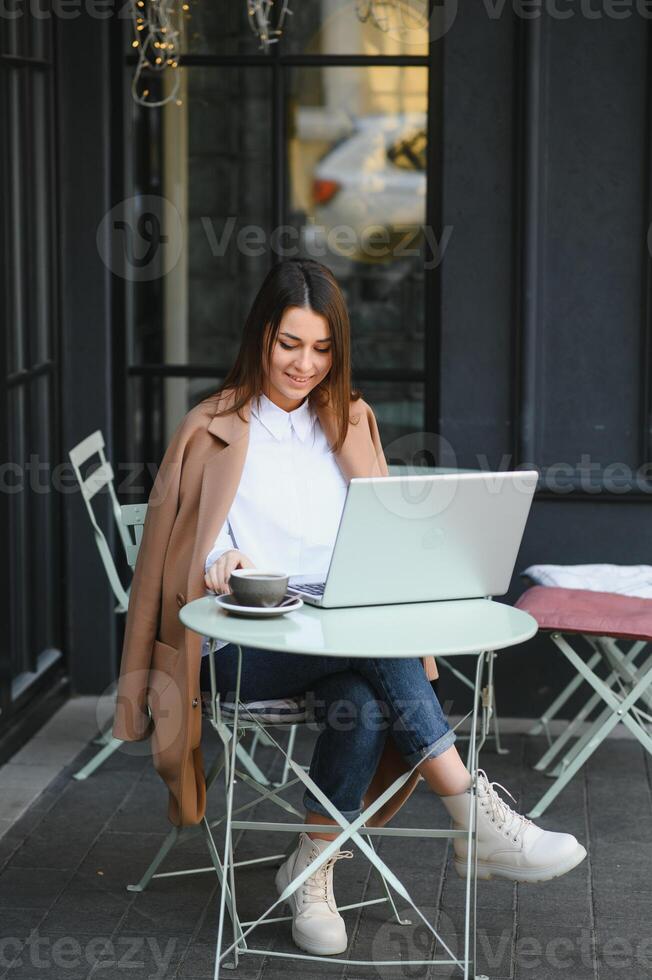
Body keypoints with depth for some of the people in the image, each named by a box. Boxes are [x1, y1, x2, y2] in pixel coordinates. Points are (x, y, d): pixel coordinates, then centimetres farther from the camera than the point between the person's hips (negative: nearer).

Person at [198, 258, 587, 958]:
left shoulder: (344, 426, 19)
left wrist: (396, 570, -8)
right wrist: (221, 560, -25)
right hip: (242, 649, -3)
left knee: (364, 705, -34)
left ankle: (312, 872, -18)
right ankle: (478, 821, -31)